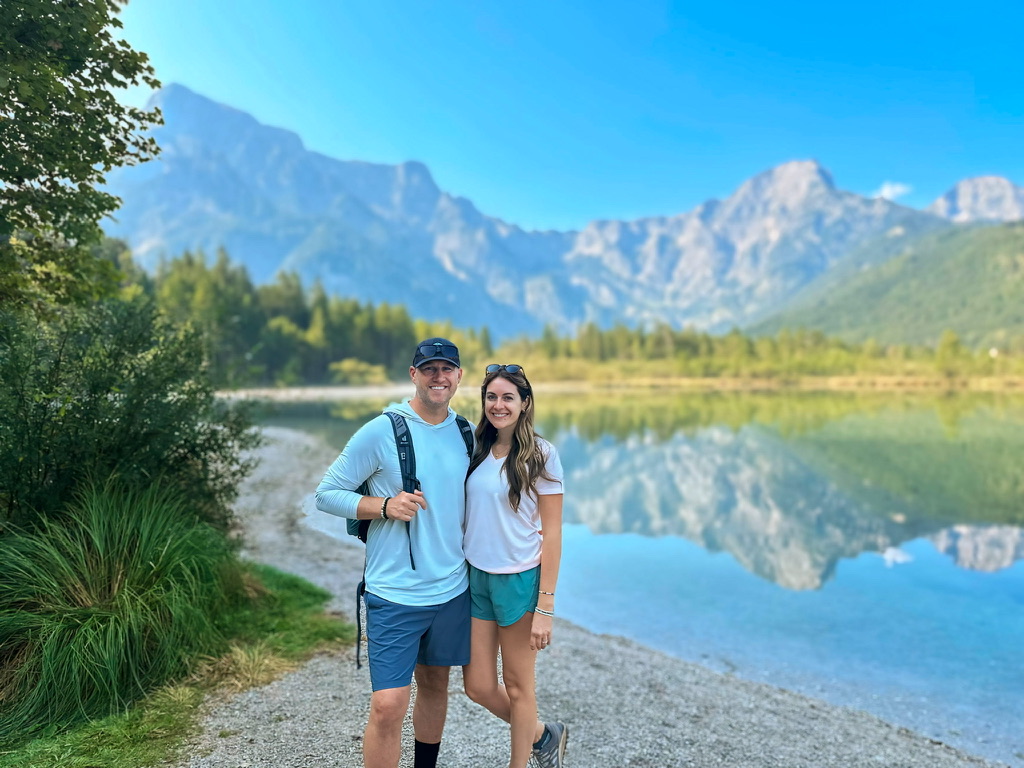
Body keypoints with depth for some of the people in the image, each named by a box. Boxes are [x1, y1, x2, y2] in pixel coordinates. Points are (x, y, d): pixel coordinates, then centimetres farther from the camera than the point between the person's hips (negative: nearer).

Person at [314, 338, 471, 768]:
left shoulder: (465, 433, 4)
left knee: (435, 684, 20)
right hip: (395, 593, -5)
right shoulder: (381, 431, -12)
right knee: (388, 707, -6)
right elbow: (326, 494, -8)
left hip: (452, 589, 5)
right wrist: (385, 505, -22)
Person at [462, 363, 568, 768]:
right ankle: (543, 735, 37)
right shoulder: (478, 451, 4)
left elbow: (551, 533, -11)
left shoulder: (540, 454, -11)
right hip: (476, 576, 6)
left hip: (520, 579, -5)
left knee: (517, 685, 10)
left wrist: (545, 607, -14)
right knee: (477, 685, 12)